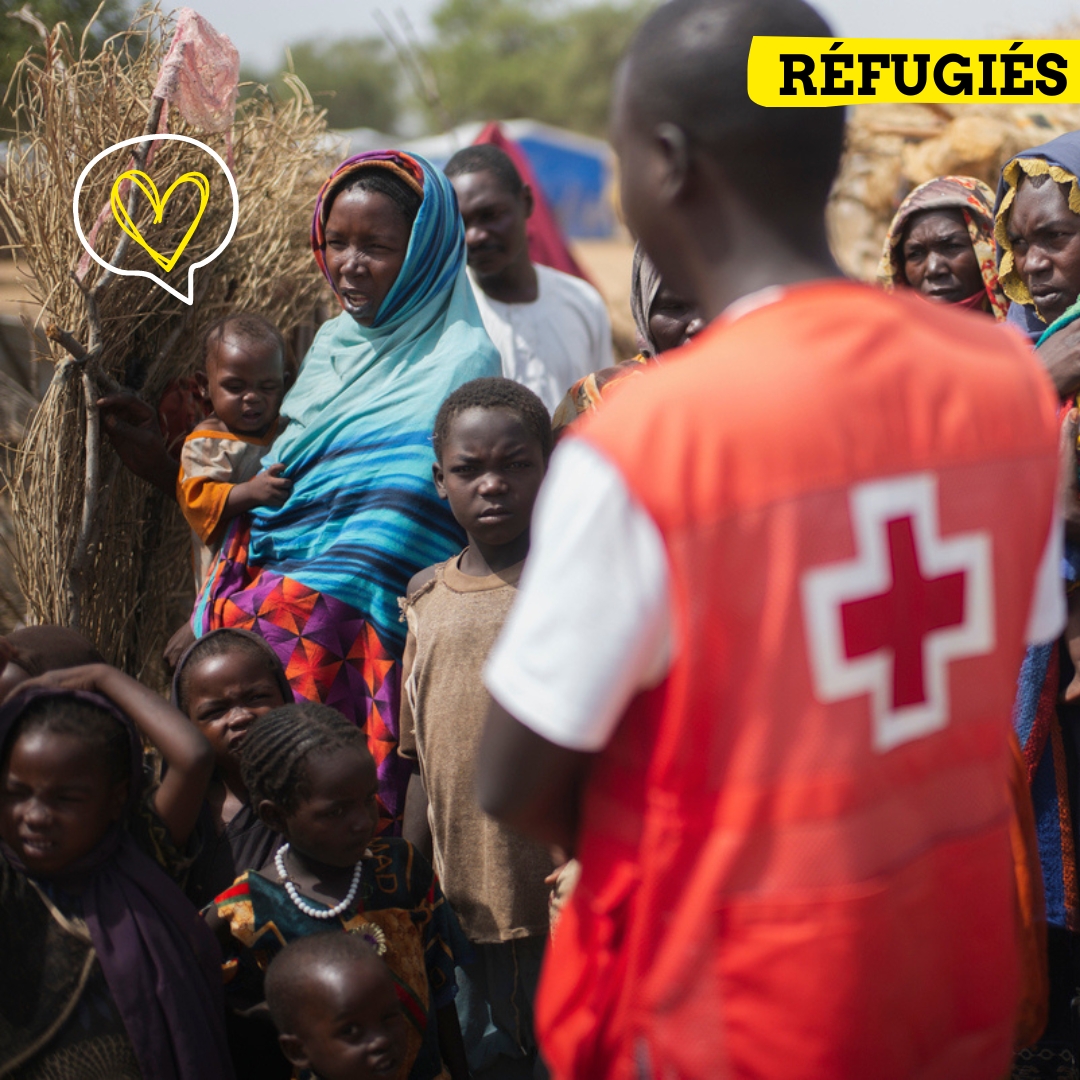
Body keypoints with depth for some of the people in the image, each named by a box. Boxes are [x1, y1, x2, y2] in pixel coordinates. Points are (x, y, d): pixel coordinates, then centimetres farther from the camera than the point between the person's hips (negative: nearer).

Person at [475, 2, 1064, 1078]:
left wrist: (646, 831, 4)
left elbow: (514, 785, -15)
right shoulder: (1009, 376, -7)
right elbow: (995, 683, 5)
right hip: (962, 987, 5)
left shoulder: (643, 439, -24)